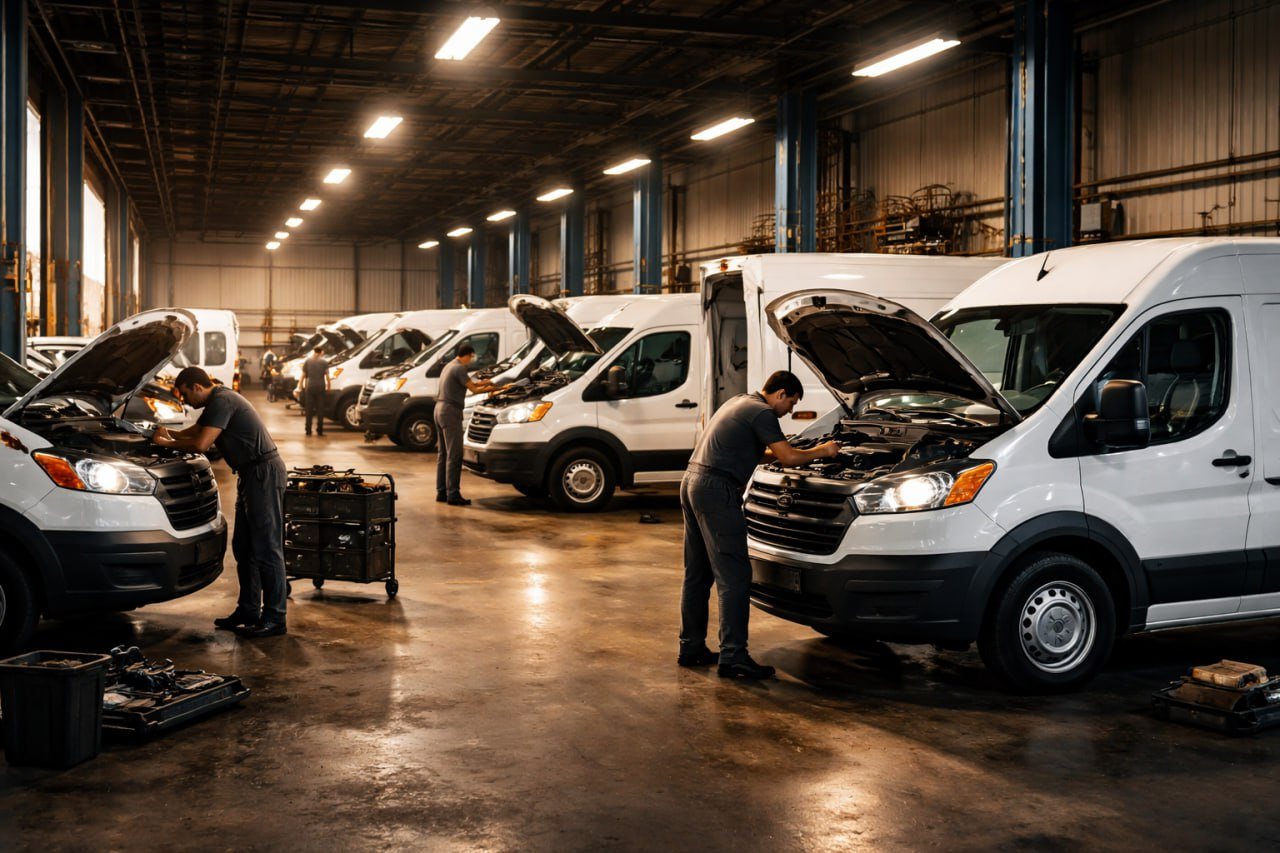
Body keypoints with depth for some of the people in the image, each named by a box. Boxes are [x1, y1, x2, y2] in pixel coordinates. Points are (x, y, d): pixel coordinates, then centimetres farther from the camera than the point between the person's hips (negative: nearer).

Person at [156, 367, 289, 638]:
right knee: (243, 547, 14)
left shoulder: (222, 401, -16)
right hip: (250, 474, 11)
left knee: (266, 547, -9)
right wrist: (170, 435, 15)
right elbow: (194, 431, 33)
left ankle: (275, 618, -6)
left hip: (264, 473, -11)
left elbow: (200, 444, -22)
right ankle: (248, 610, 22)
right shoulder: (215, 402, 17)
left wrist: (168, 443, -7)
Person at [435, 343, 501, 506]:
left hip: (440, 409, 10)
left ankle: (441, 492, 17)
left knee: (443, 454, 13)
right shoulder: (459, 368, -13)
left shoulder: (449, 367, 18)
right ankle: (453, 494, -9)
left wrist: (482, 383, 21)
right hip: (451, 412, -10)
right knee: (454, 455, -8)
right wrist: (489, 389, 5)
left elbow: (467, 384, 28)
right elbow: (473, 390, -10)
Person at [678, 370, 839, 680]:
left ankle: (691, 647, 22)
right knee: (734, 576, -8)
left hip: (692, 483, 10)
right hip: (716, 491, -10)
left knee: (697, 573, 15)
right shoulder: (761, 413, -7)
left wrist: (776, 452, 29)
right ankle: (733, 657, -8)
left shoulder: (739, 402, 23)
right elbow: (787, 457, -11)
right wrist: (822, 451, 5)